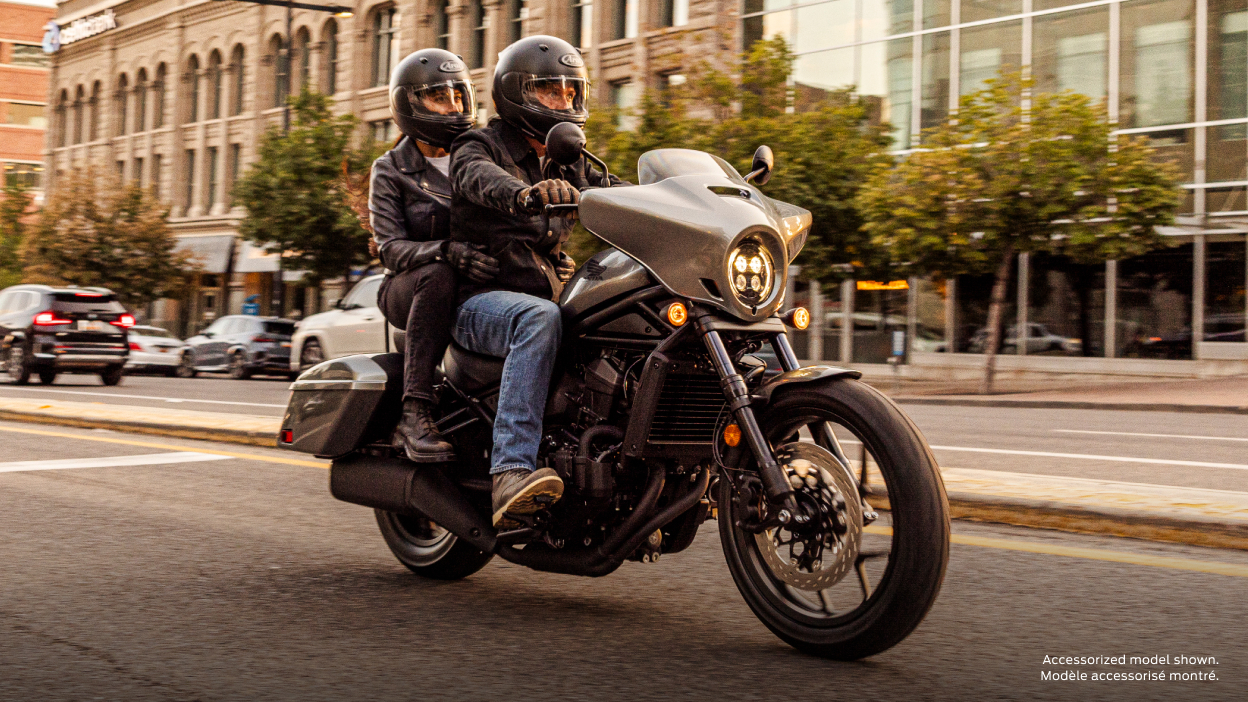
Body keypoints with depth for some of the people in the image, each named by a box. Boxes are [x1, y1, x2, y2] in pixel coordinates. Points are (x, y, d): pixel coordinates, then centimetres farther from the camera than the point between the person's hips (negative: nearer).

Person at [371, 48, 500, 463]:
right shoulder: (391, 171, 1)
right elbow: (391, 249, -12)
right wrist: (448, 252, -32)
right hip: (406, 290, -3)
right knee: (437, 275, -39)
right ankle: (415, 412, -38)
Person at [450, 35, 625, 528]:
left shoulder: (571, 164, 22)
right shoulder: (479, 147, 0)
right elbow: (480, 178, -24)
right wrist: (525, 194, -47)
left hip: (553, 293, 6)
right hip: (481, 301, -6)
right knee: (539, 319, -40)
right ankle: (512, 472, -49)